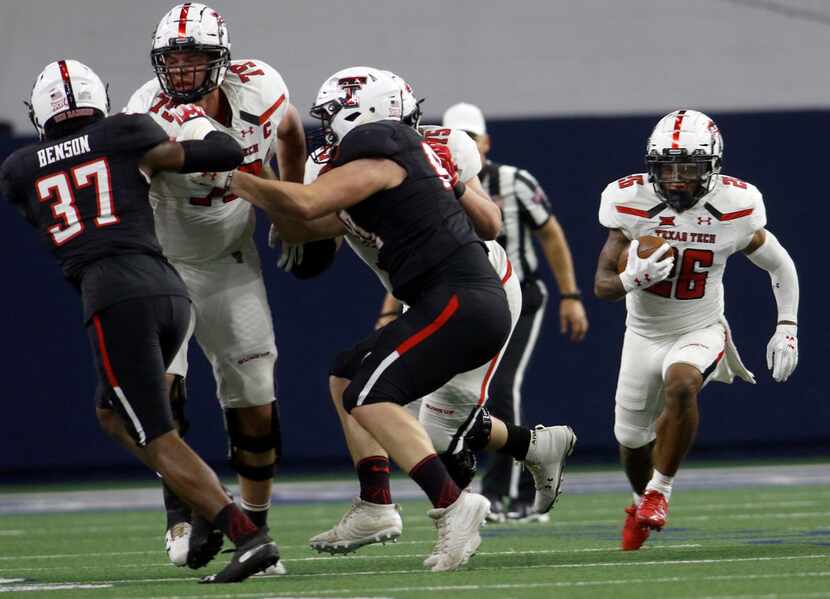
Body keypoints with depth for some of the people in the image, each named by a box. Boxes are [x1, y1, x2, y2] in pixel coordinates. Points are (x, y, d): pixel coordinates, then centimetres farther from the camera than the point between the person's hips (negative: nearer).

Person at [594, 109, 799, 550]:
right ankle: (642, 500, 47)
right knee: (631, 438, 12)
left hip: (700, 331, -2)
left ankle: (659, 490, -16)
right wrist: (636, 278, -38)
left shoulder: (733, 208, -17)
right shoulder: (632, 203, -18)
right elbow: (602, 285, -16)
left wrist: (787, 328, -4)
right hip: (644, 334, 2)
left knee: (681, 384, -34)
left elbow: (780, 266, 1)